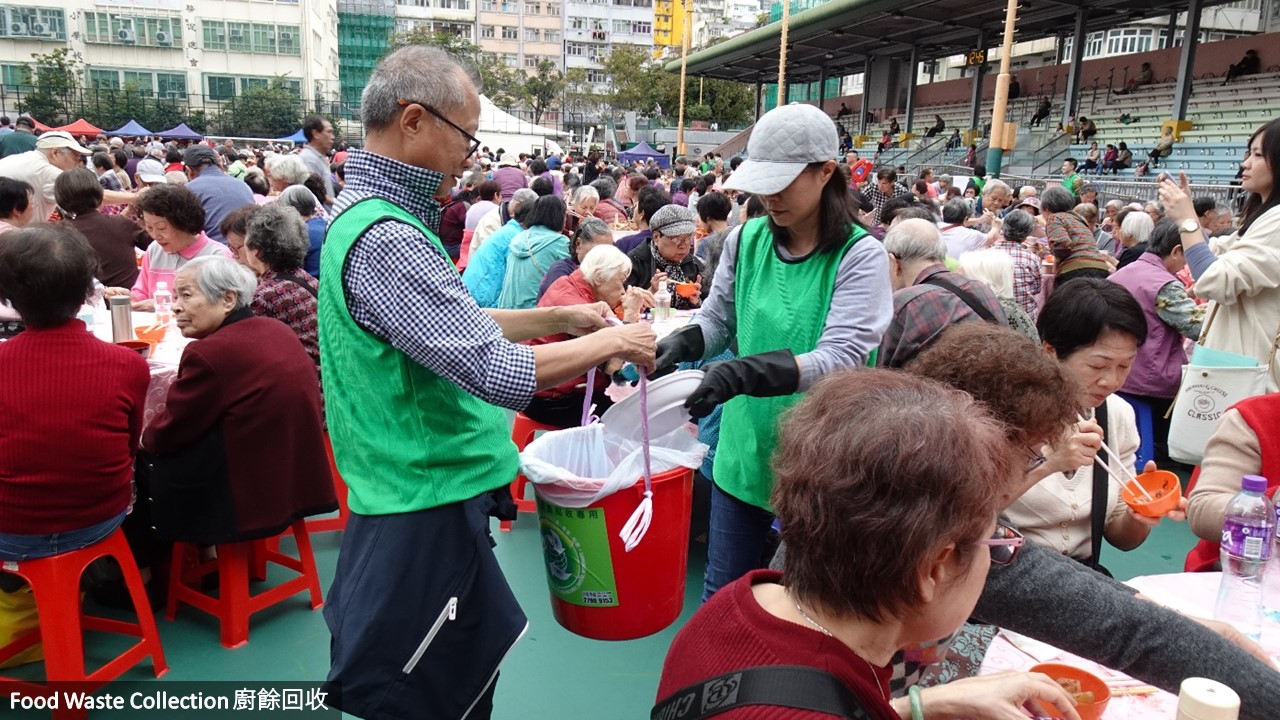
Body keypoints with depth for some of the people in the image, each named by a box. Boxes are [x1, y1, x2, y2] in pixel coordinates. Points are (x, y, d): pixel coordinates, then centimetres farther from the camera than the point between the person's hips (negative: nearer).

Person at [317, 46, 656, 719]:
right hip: (424, 515, -10)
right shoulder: (384, 239, -25)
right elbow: (498, 372, -28)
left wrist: (556, 318, 11)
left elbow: (450, 327, 18)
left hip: (418, 493, 10)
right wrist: (612, 342, -13)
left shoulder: (366, 211, 9)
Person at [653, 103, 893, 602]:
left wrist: (742, 374, -37)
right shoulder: (745, 241, -1)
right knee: (722, 594, 18)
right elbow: (716, 318, 8)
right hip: (744, 447, 4)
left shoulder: (860, 256, -14)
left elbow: (841, 360, -25)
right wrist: (682, 343, -15)